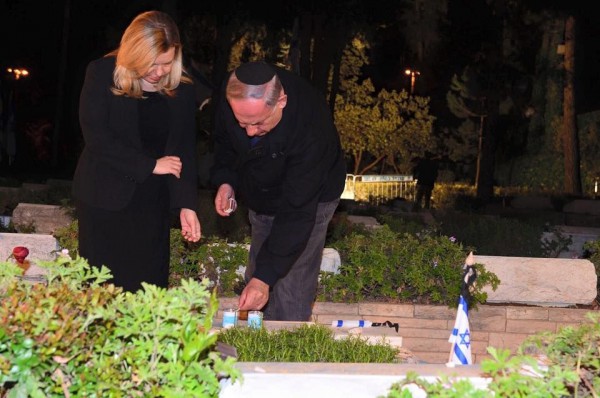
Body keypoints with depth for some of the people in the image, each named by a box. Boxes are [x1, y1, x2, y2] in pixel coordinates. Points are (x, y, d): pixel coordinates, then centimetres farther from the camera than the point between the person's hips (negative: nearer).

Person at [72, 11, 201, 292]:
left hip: (153, 203, 3)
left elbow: (185, 150, 1)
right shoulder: (102, 73, -7)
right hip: (106, 198, -2)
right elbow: (96, 137, -14)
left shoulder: (182, 88, 1)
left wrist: (187, 204, -10)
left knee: (150, 285, 5)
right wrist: (150, 165, -14)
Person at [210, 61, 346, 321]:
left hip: (310, 198, -5)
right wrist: (225, 181, -18)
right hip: (261, 197, 6)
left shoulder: (311, 130, -41)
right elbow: (224, 141, 0)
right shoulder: (230, 97, -25)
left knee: (289, 299, -9)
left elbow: (297, 212, -38)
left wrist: (265, 276, -41)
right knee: (256, 281, 17)